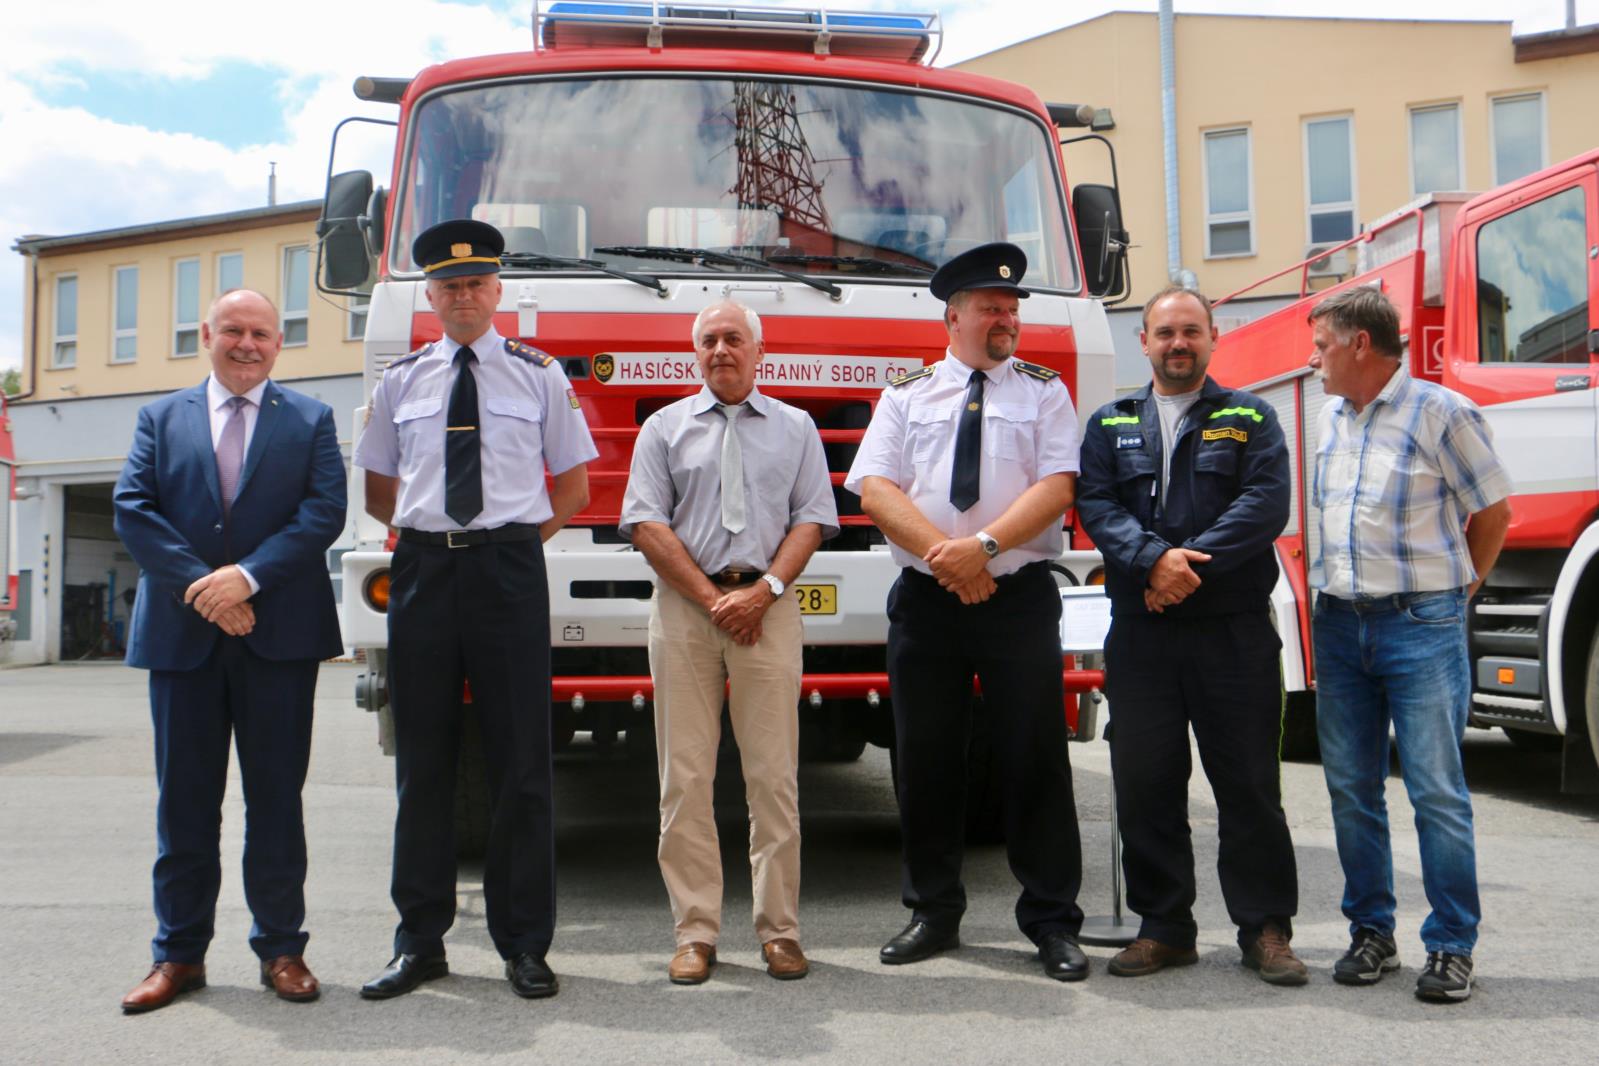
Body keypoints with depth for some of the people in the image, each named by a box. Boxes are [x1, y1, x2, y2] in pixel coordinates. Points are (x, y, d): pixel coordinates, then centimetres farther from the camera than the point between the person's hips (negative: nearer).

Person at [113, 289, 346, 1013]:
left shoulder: (310, 421, 7)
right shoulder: (161, 418, 12)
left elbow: (324, 512, -5)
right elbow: (132, 511, 0)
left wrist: (247, 575, -15)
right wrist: (200, 586, -12)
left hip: (279, 634, -1)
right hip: (181, 634, 2)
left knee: (275, 796, 5)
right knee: (185, 799, 7)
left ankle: (281, 948, 14)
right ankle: (179, 953, 17)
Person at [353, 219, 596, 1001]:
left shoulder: (537, 374, 7)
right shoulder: (400, 381, 13)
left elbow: (574, 484, 12)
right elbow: (377, 488, 20)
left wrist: (521, 539, 4)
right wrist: (425, 532, 8)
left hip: (509, 569, -2)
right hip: (422, 570, 2)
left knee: (520, 759, 0)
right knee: (422, 760, 5)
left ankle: (524, 944, 9)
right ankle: (420, 942, 15)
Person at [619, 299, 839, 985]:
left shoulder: (795, 427, 15)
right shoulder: (665, 428, 13)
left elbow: (812, 518, 7)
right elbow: (646, 523, 4)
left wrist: (764, 589, -8)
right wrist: (711, 597, -6)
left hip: (768, 605, 0)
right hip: (683, 606, 0)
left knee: (774, 776, -1)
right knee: (685, 777, -1)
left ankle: (779, 930, 8)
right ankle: (695, 933, 7)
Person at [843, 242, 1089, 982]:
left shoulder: (1043, 392, 10)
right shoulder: (907, 396, 12)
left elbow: (1056, 487, -4)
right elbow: (875, 489, 0)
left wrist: (985, 544, -17)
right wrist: (941, 552, -13)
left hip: (1021, 598, -1)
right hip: (925, 602, 1)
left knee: (1035, 761, 0)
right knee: (926, 762, 7)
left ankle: (1052, 920, 11)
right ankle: (933, 912, 21)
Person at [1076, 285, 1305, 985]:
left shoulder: (1250, 417, 10)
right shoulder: (1110, 425, 14)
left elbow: (1267, 503, -5)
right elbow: (1096, 505, 0)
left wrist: (1192, 563, -15)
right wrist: (1154, 558, -17)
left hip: (1234, 631, -1)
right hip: (1140, 633, 2)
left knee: (1250, 782, 2)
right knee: (1145, 783, 5)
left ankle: (1265, 928, 14)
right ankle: (1163, 927, 17)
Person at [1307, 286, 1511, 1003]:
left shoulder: (1439, 412, -7)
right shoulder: (1333, 417, 13)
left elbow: (1492, 509, 0)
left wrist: (1456, 591, 5)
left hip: (1420, 624, -6)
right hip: (1339, 623, 6)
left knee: (1436, 791, -4)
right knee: (1351, 789, 8)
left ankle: (1451, 949, 7)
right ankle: (1371, 933, 20)